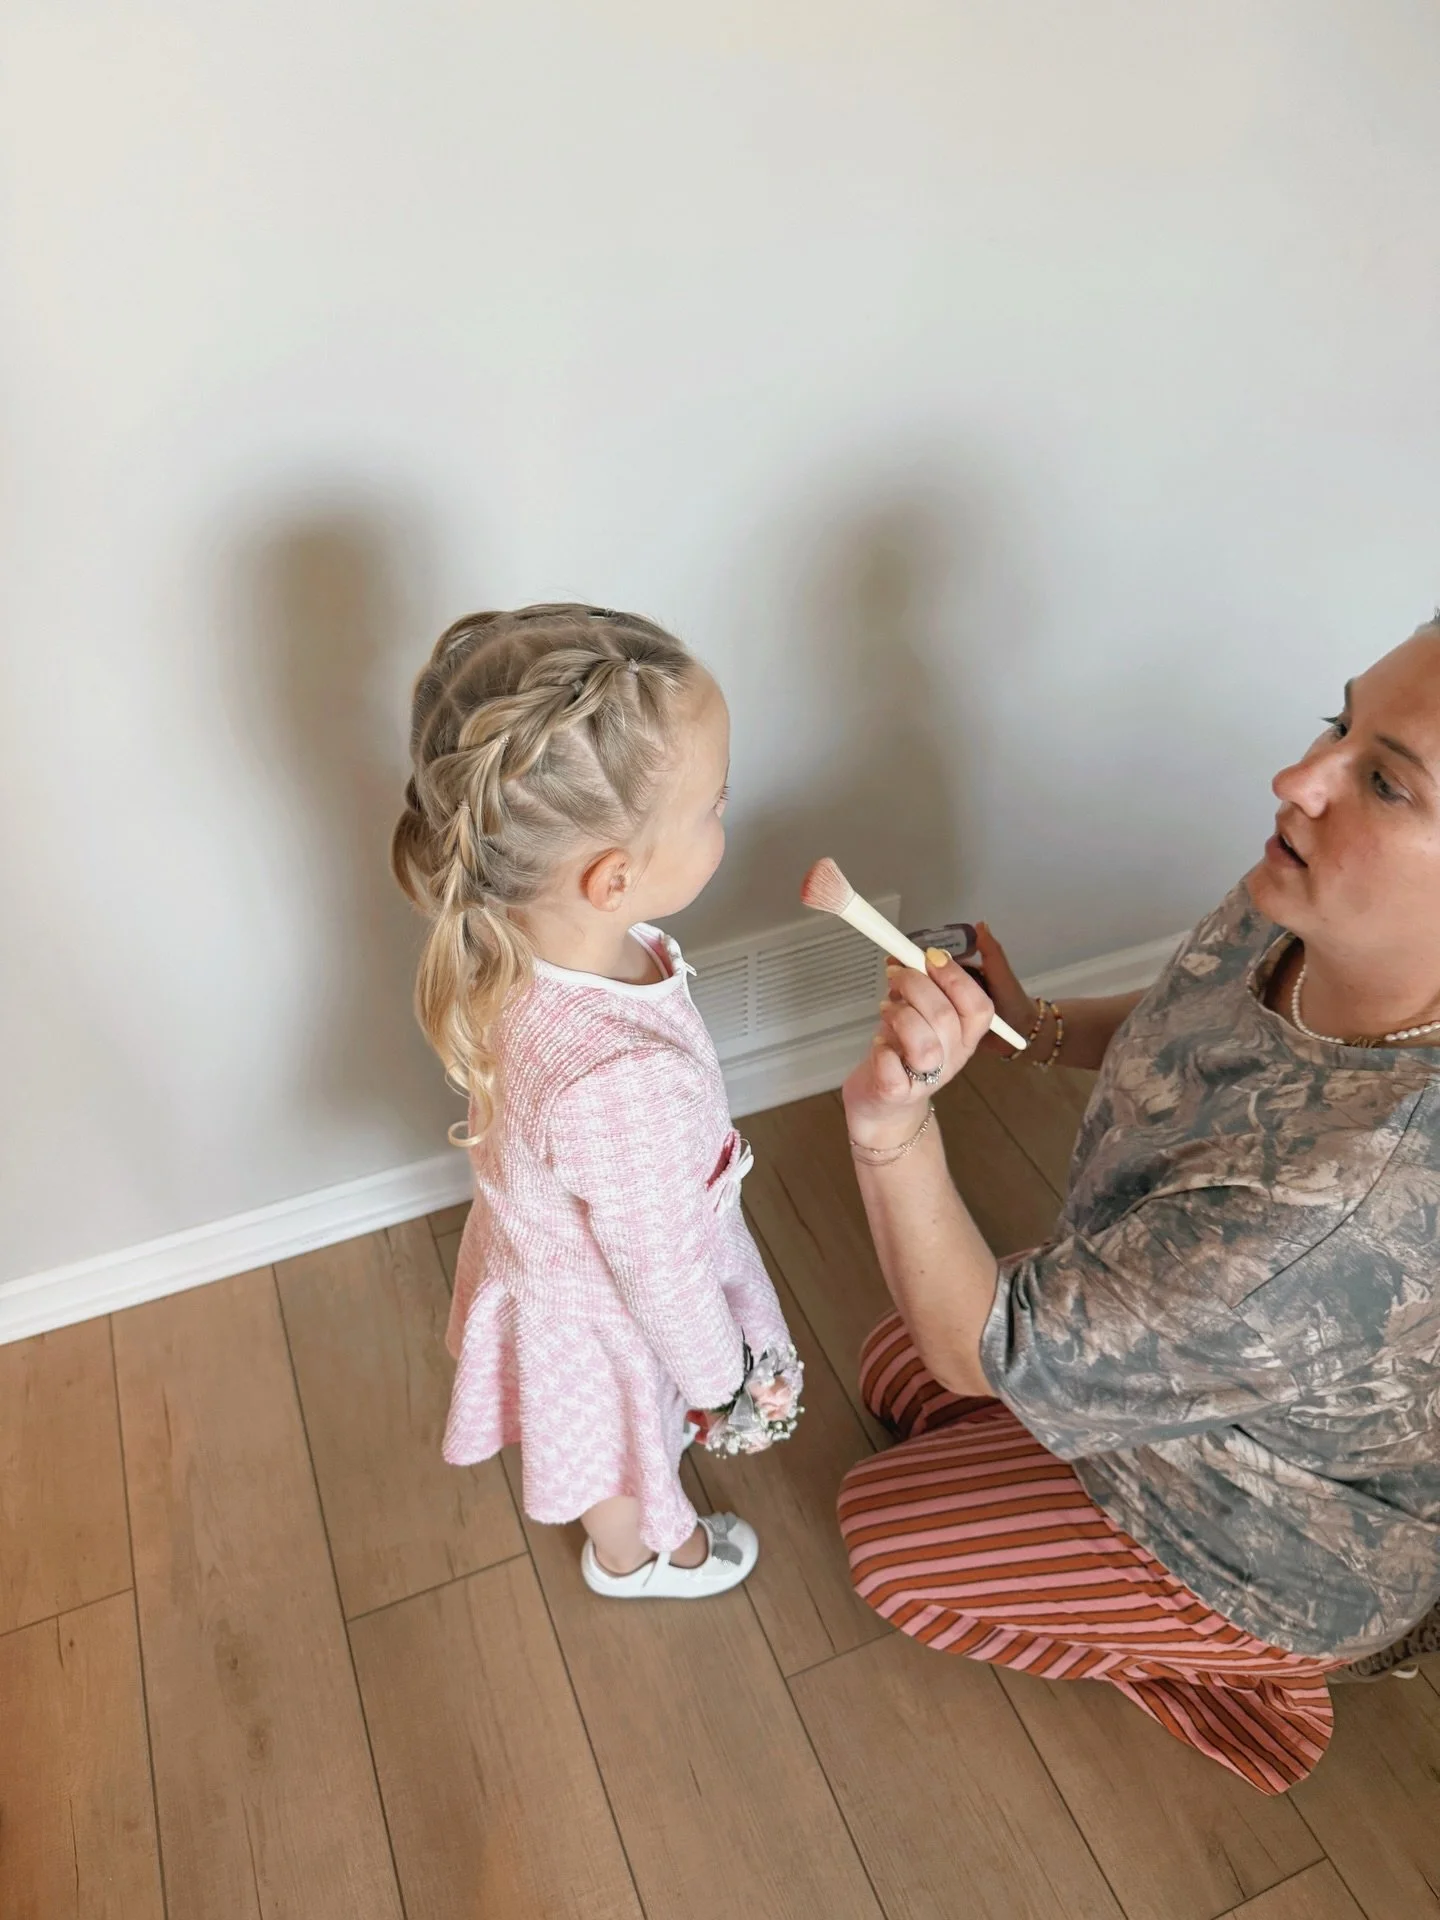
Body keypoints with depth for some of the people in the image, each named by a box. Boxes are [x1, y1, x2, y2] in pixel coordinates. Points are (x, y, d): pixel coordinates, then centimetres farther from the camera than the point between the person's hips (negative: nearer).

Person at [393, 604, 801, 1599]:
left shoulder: (512, 939, -25)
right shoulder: (622, 1081, -49)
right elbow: (663, 1276, -31)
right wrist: (724, 1380, -10)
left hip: (544, 1246, 7)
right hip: (607, 1318, -6)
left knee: (609, 1434, 38)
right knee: (624, 1456, 30)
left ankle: (633, 1531, 72)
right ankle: (638, 1557, 64)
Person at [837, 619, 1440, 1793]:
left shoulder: (1344, 1212, -47)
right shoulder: (1305, 910, -23)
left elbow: (982, 1350, -35)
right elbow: (1196, 1029, 3)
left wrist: (894, 1127, -51)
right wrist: (1040, 1027, -12)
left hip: (1280, 1551, -7)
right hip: (1170, 1332, 7)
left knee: (886, 1539, 8)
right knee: (894, 1372, 19)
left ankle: (1240, 1672, 24)